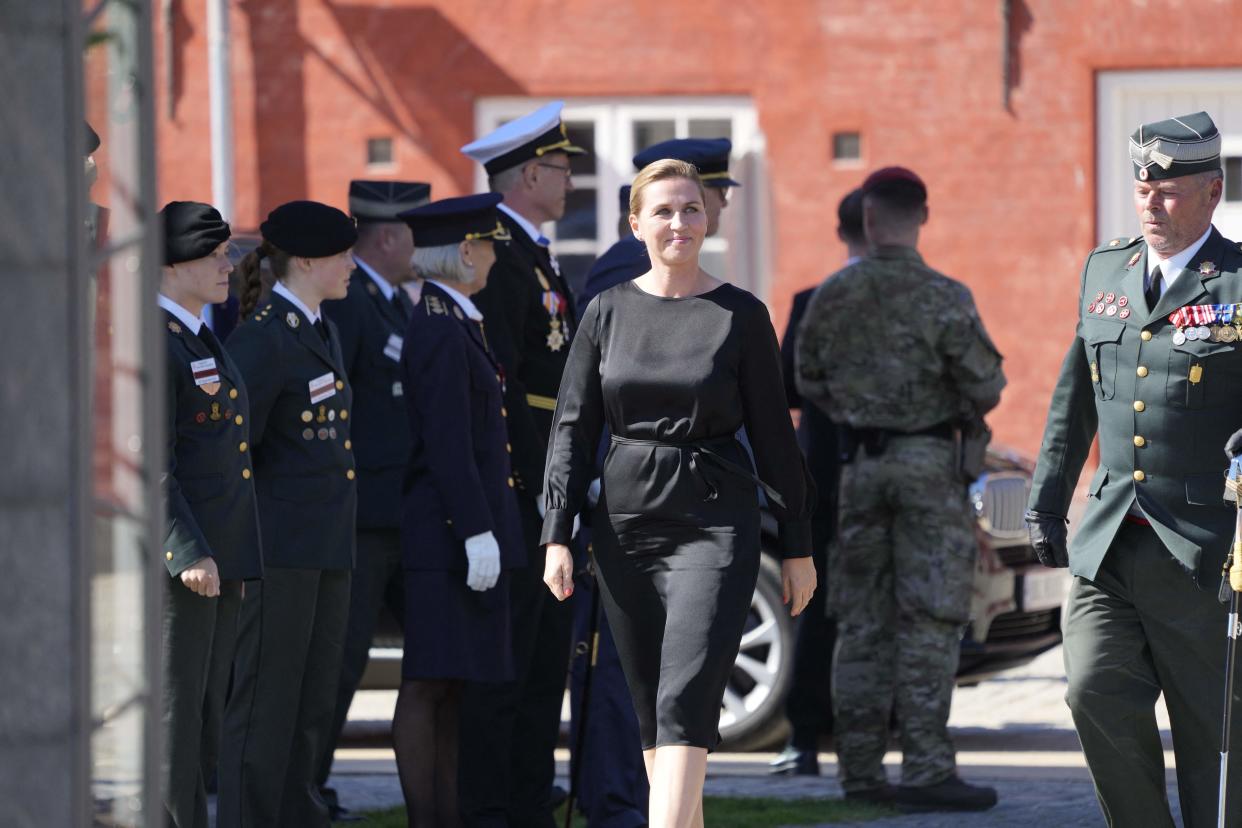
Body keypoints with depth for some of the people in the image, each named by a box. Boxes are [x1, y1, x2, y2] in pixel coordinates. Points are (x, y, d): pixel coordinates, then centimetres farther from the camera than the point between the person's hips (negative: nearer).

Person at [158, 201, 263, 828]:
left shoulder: (203, 341, 17)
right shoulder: (153, 343, -13)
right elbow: (151, 464, -18)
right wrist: (190, 553, -21)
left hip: (220, 554, 9)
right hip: (181, 556, -9)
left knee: (205, 706, 12)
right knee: (174, 706, -5)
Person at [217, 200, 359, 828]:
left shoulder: (322, 332, 16)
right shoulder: (262, 338, -13)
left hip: (326, 548, 9)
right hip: (280, 547, -9)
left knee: (314, 704, 12)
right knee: (266, 702, -5)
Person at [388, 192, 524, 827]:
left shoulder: (450, 322, 17)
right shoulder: (441, 331, -15)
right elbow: (447, 446, -20)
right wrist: (477, 533, -21)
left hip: (459, 535, 10)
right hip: (450, 535, -10)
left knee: (448, 685, 12)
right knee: (428, 685, -7)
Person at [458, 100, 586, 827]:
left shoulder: (536, 255, 19)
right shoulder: (498, 256, -14)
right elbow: (499, 384, -20)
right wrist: (543, 487, -21)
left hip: (549, 490, 10)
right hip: (517, 487, -10)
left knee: (547, 657, 11)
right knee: (504, 659, -7)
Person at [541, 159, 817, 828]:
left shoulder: (740, 315, 0)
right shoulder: (608, 312, 7)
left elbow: (773, 435, 3)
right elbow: (573, 427, 7)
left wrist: (797, 546, 3)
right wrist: (557, 534, -1)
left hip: (715, 522, -4)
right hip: (626, 522, 4)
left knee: (684, 704, -16)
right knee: (650, 714, 8)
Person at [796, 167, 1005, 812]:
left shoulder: (832, 297, 2)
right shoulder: (943, 298, -11)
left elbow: (811, 384, 11)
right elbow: (985, 389, -10)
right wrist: (959, 415, 12)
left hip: (858, 464, 4)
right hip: (928, 463, -4)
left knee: (863, 620, 10)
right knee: (928, 620, -5)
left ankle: (860, 769, 11)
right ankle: (925, 770, -10)